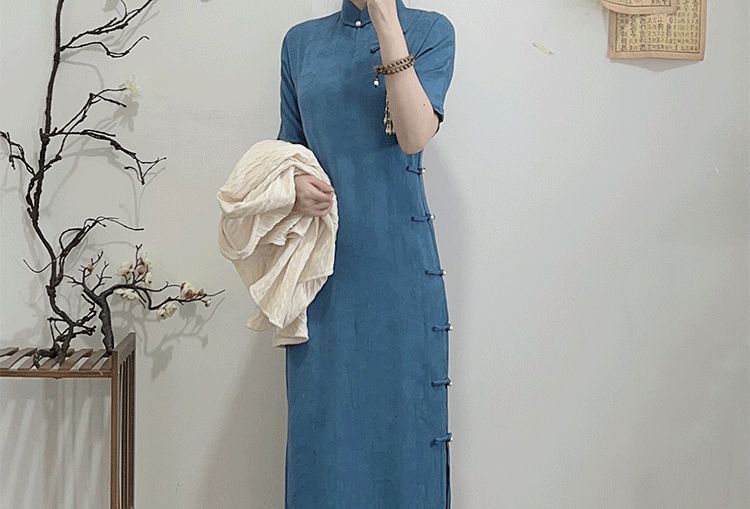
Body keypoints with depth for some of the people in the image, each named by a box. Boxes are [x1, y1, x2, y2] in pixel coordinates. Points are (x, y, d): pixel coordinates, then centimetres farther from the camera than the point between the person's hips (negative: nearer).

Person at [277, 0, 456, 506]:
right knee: (323, 416, 8)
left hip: (399, 255, -2)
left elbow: (414, 135, -13)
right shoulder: (302, 41, 12)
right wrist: (295, 180, -7)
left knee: (401, 413, 4)